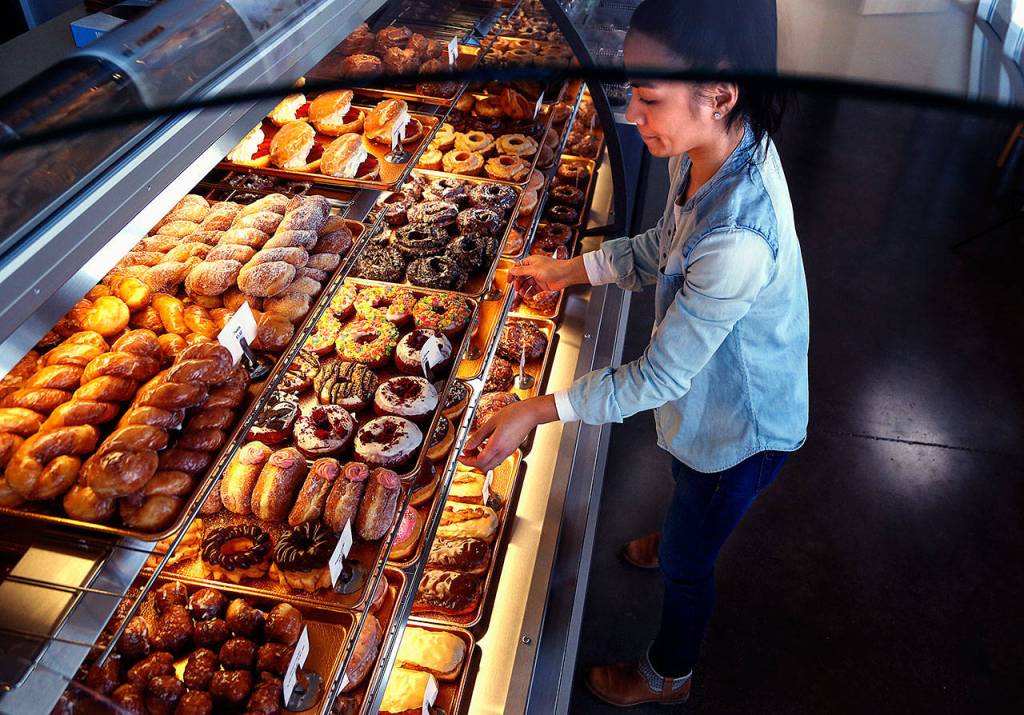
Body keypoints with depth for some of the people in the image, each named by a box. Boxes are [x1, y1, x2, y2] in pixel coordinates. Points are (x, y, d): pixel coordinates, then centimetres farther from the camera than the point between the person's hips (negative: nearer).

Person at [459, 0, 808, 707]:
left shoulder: (737, 240, -44)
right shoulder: (715, 146, -16)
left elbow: (660, 376, -32)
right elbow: (662, 249, 3)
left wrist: (536, 412, -27)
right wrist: (570, 269, 0)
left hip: (741, 427, -7)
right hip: (707, 390, 7)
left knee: (685, 560, 19)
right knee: (690, 504, 37)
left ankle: (668, 676, 49)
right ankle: (680, 534, 73)